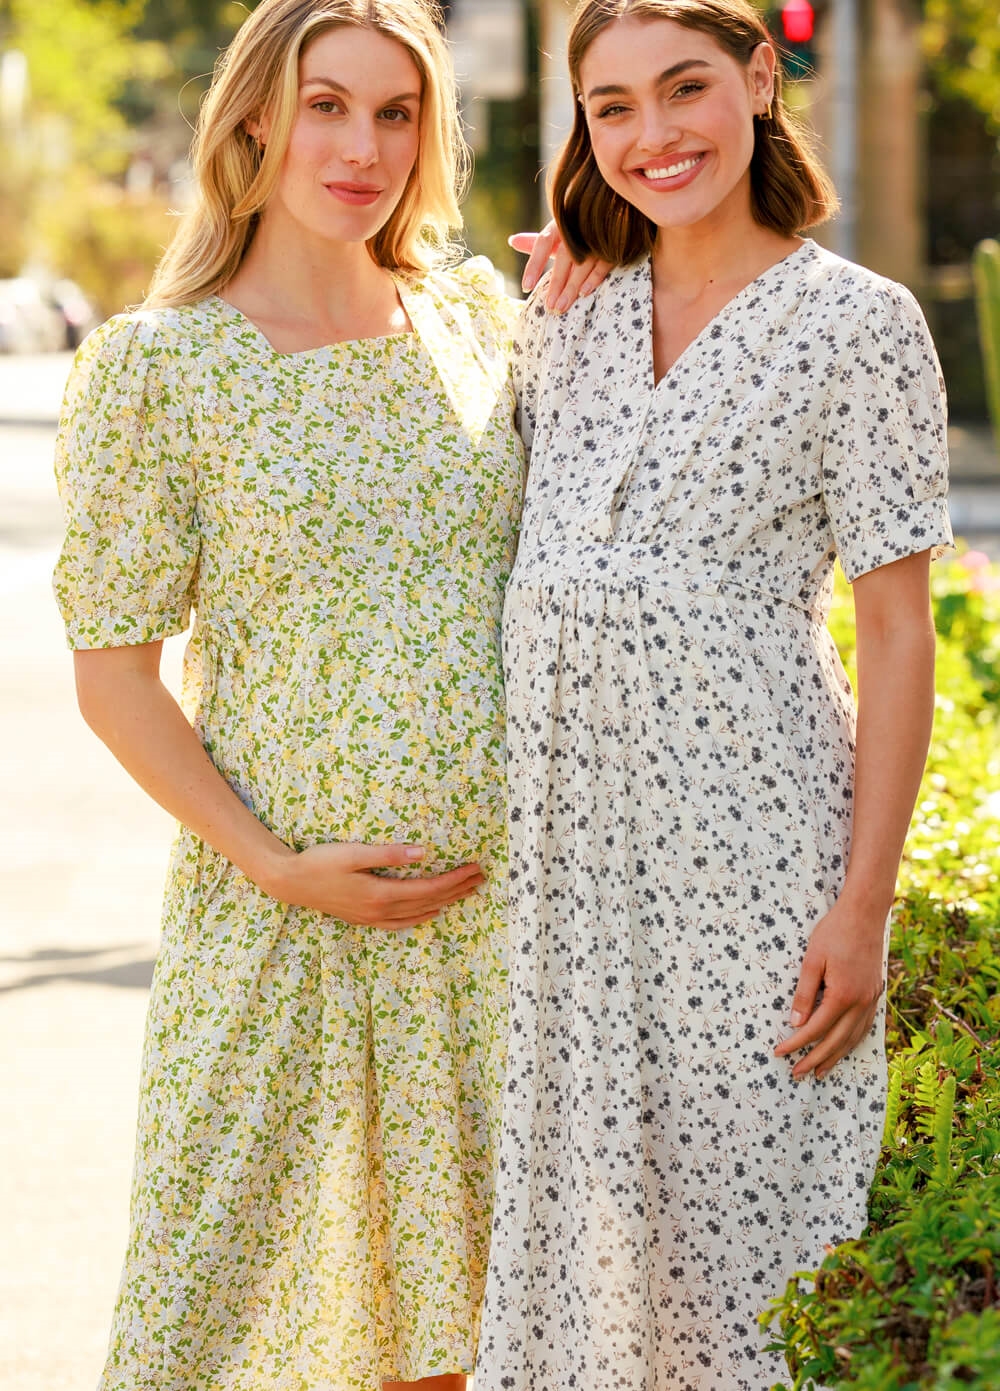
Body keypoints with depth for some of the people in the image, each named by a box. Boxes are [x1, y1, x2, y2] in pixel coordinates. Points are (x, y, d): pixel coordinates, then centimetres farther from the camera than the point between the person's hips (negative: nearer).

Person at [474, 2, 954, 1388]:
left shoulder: (858, 323, -6)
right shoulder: (565, 324, 10)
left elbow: (898, 632, -7)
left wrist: (863, 905, -12)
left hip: (743, 829, -5)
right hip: (557, 831, 5)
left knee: (717, 1235, 1)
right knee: (570, 1222, 11)